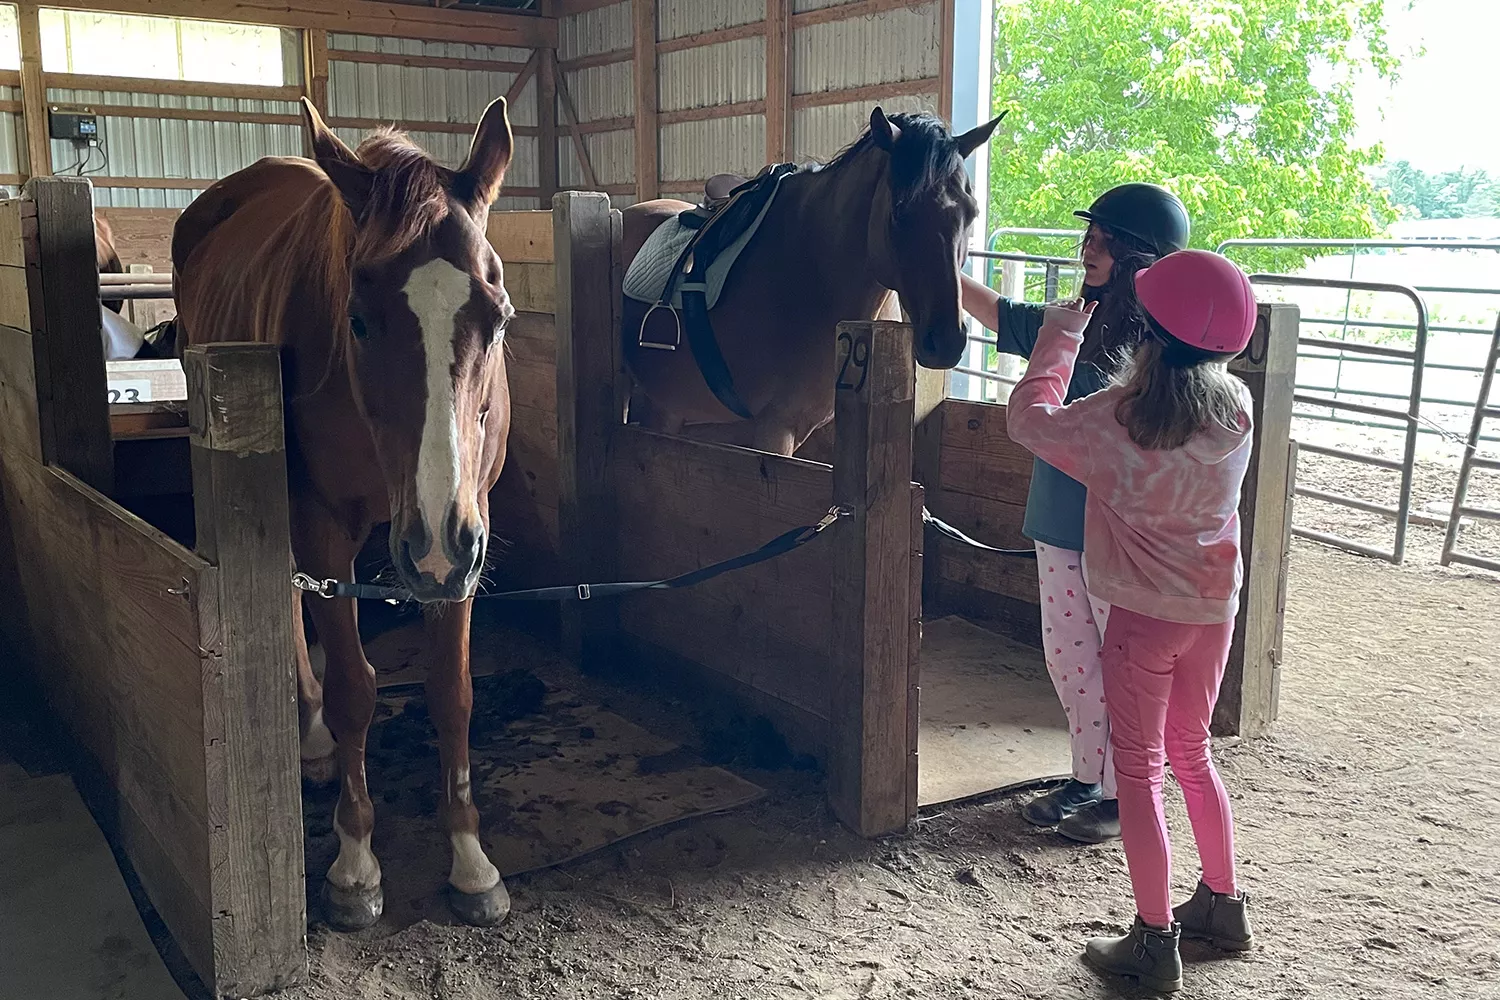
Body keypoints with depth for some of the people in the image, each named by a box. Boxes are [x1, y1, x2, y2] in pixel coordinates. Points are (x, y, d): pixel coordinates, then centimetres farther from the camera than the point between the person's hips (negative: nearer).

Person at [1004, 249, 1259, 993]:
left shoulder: (1118, 420, -20)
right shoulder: (1237, 409, -6)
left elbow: (1029, 419, -4)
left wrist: (1061, 334, 5)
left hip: (1144, 616, -5)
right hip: (1215, 607, 5)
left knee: (1139, 771, 6)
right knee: (1192, 754, 22)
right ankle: (1222, 905, 34)